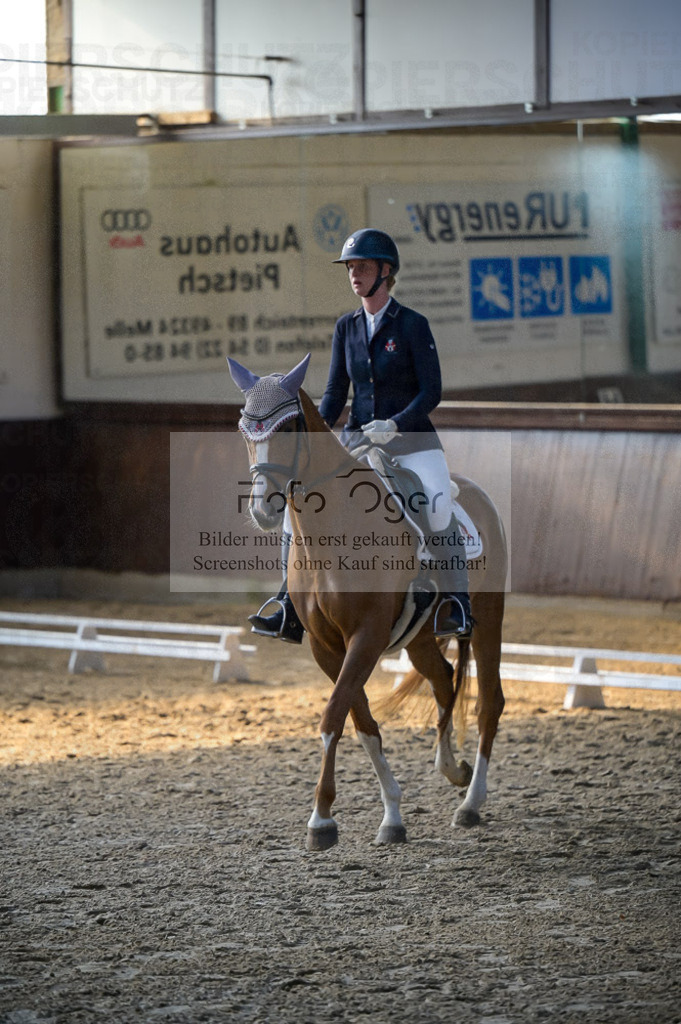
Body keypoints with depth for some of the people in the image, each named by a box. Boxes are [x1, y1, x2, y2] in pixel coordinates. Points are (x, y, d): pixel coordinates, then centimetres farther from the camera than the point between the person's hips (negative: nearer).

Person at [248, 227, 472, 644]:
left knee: (440, 510, -28)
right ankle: (292, 612, -5)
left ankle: (457, 607, -18)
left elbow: (432, 391, -11)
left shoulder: (413, 325, -7)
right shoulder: (347, 327, 8)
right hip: (357, 440, 5)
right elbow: (335, 392, 9)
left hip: (412, 441, -5)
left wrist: (394, 424, -25)